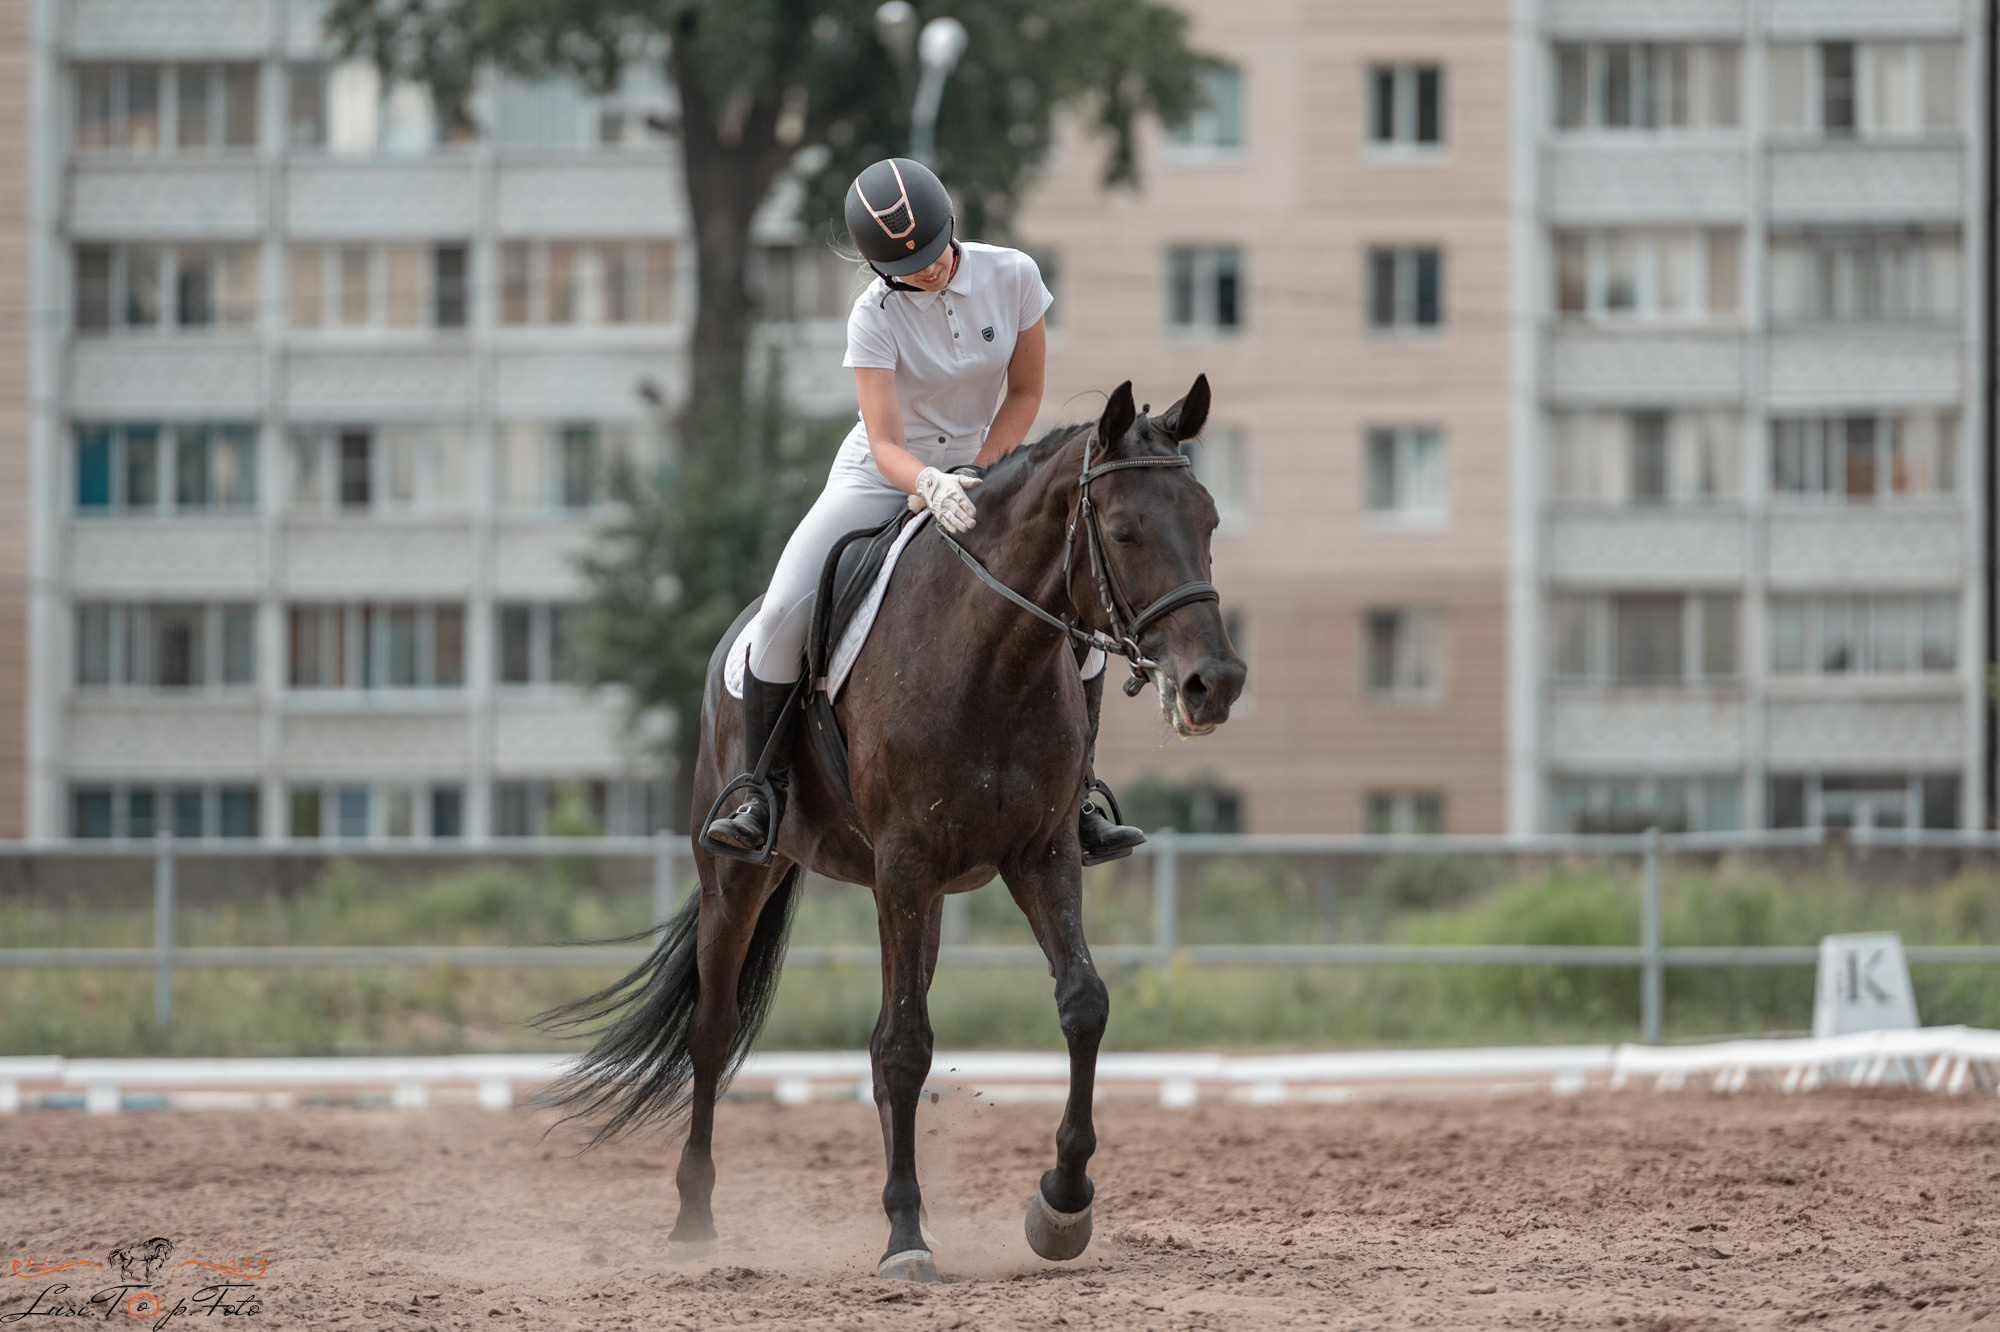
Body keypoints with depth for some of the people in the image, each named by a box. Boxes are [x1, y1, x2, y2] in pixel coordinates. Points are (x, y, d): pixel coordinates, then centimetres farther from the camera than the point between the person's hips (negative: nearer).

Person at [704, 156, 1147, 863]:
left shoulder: (1011, 275, -14)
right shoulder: (875, 317, -21)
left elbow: (1025, 392, -3)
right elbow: (886, 443, -28)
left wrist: (978, 479, -16)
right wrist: (934, 486, -50)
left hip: (986, 465, 3)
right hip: (886, 475, -3)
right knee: (783, 614, -22)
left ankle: (1075, 802, 1)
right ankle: (762, 792, -7)